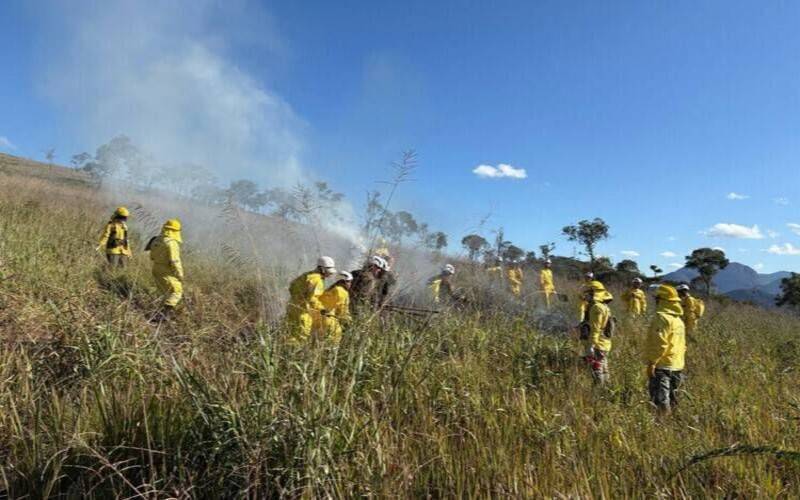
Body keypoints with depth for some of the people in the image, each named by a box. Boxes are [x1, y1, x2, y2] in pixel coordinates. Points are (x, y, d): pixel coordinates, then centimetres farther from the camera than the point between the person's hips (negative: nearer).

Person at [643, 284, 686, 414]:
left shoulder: (662, 317, -14)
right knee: (671, 400, 16)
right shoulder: (678, 319, 17)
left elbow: (660, 343, -22)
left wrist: (652, 362, -19)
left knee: (661, 401, -8)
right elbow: (682, 345, 21)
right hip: (677, 367, 10)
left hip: (662, 366, -10)